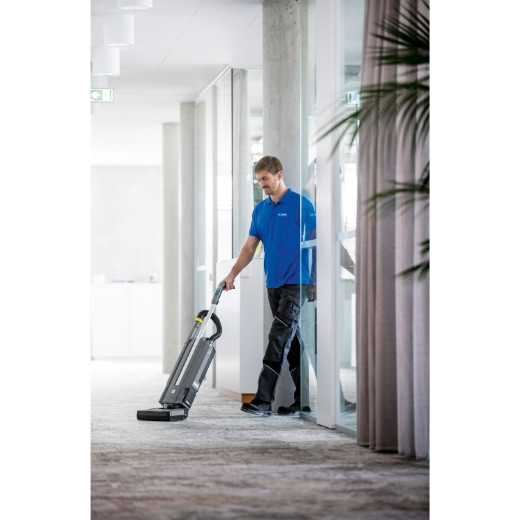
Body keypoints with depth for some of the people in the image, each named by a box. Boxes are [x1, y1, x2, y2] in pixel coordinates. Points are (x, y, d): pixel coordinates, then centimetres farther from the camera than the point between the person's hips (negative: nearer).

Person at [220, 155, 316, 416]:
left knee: (279, 338, -13)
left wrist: (315, 281, -13)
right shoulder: (260, 209, 13)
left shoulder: (301, 205, -7)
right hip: (274, 285, 7)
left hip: (296, 283, -7)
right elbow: (250, 247, 14)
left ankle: (263, 399, -17)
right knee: (291, 341, 8)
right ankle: (303, 399, 12)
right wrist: (232, 274, 3)